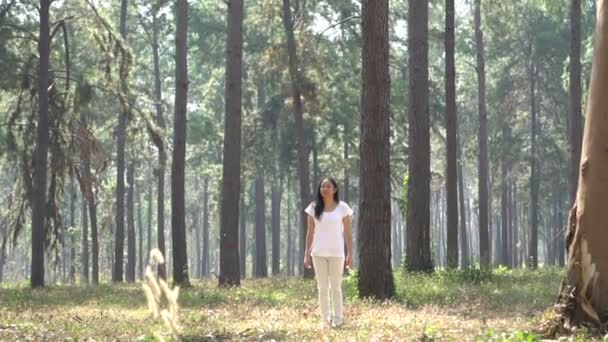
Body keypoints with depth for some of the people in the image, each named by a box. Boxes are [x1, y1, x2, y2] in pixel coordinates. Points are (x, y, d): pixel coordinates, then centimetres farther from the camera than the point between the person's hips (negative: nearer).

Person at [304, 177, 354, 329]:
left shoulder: (342, 208, 0)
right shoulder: (314, 208, 4)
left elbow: (347, 233, 0)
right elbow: (310, 232, 5)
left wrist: (350, 254, -4)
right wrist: (307, 254, 2)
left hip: (336, 253, -2)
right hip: (318, 253, 2)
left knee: (336, 287, 1)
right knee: (322, 288, 4)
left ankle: (338, 319, 8)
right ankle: (325, 321, 8)